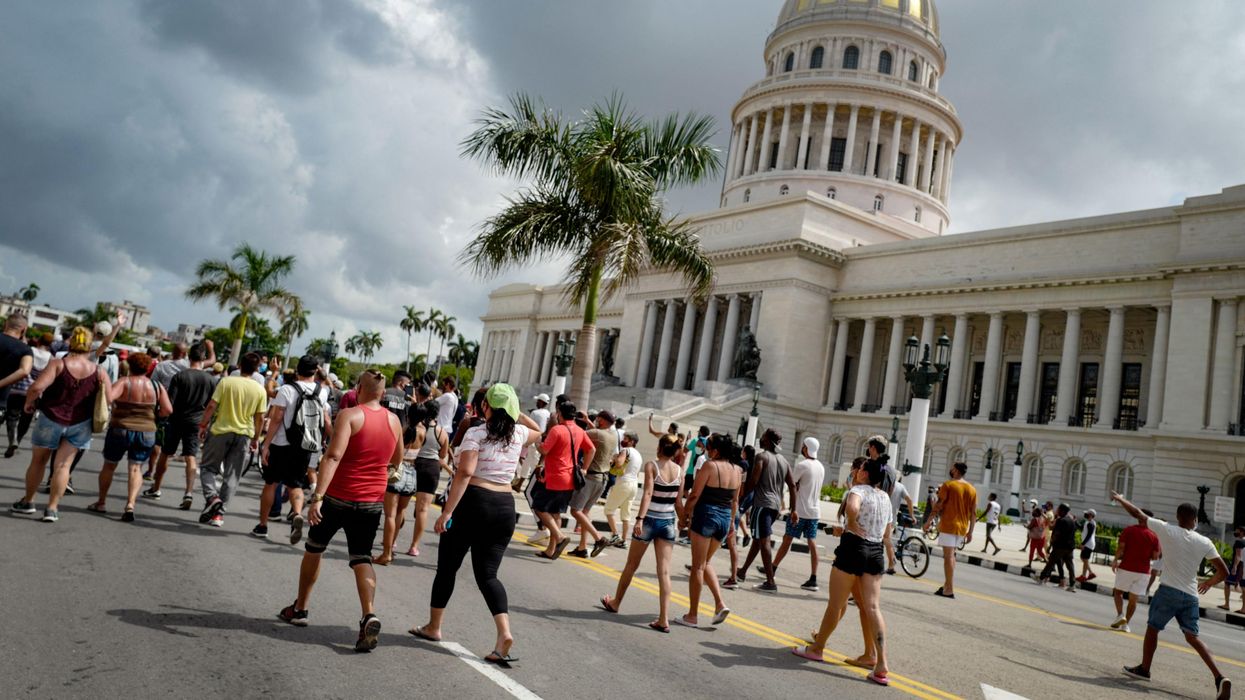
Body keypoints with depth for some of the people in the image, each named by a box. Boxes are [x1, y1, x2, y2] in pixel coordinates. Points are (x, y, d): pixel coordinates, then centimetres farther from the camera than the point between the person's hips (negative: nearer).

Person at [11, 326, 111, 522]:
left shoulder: (58, 364, -15)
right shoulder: (98, 370, -8)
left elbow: (37, 387, -24)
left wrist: (29, 402, -6)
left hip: (51, 419, -1)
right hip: (79, 423, 1)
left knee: (38, 461, 18)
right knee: (63, 464, 6)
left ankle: (27, 501, 32)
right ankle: (52, 508, 1)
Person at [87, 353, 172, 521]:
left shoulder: (124, 382, -7)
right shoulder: (157, 386, 1)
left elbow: (108, 397, -24)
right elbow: (168, 410, -3)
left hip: (120, 430, -1)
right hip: (146, 433, 1)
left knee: (109, 465, 17)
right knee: (136, 468, 3)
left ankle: (101, 502, 29)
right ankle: (130, 504, -15)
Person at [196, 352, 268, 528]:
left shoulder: (226, 382, -7)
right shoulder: (260, 390, -2)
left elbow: (212, 406, -8)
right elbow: (260, 418, 1)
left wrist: (203, 425, 3)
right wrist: (256, 438, 12)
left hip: (221, 431, -1)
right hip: (244, 434, 2)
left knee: (209, 468, 14)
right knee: (231, 477, 8)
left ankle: (212, 497, -10)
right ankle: (219, 513, 8)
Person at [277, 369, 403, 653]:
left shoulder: (350, 416, -12)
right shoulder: (394, 421, 4)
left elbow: (333, 456, -24)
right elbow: (396, 459, 19)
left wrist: (317, 496, -28)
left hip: (339, 496, -3)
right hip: (372, 501, 3)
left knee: (314, 548, 19)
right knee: (361, 558, 4)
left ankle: (299, 608, 32)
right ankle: (369, 616, -18)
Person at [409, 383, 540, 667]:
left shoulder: (476, 433, -8)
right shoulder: (519, 434, 7)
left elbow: (465, 472, -19)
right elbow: (537, 432, 32)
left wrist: (447, 511, -20)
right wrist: (515, 412, 21)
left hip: (472, 502, -4)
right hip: (505, 507, 5)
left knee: (447, 567, 13)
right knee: (487, 573, 6)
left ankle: (433, 627, 27)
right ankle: (504, 633, -13)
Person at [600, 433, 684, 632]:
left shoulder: (651, 465, -9)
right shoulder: (680, 471, 2)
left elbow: (648, 494, -20)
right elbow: (679, 502, 5)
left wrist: (640, 518, -25)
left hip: (650, 519, -3)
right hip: (668, 522, 3)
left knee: (632, 565, 14)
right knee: (664, 571, 1)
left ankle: (615, 603, 34)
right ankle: (664, 619, -4)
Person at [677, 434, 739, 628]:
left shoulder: (710, 466, -12)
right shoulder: (737, 470, 7)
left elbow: (694, 495, -12)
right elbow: (735, 501, 15)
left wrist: (685, 514, -1)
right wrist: (732, 522, 23)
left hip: (706, 515, -6)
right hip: (725, 519, 6)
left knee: (698, 566, 3)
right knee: (706, 562, 22)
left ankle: (693, 615, 9)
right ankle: (720, 603, 8)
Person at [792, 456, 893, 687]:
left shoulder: (859, 490, -8)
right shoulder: (885, 497, 15)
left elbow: (852, 507, -33)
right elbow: (887, 534, 21)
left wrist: (853, 526, -16)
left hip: (854, 547, -6)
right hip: (876, 552, 7)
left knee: (836, 603, 7)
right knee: (873, 608, 2)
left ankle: (817, 648, 22)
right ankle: (880, 667, -4)